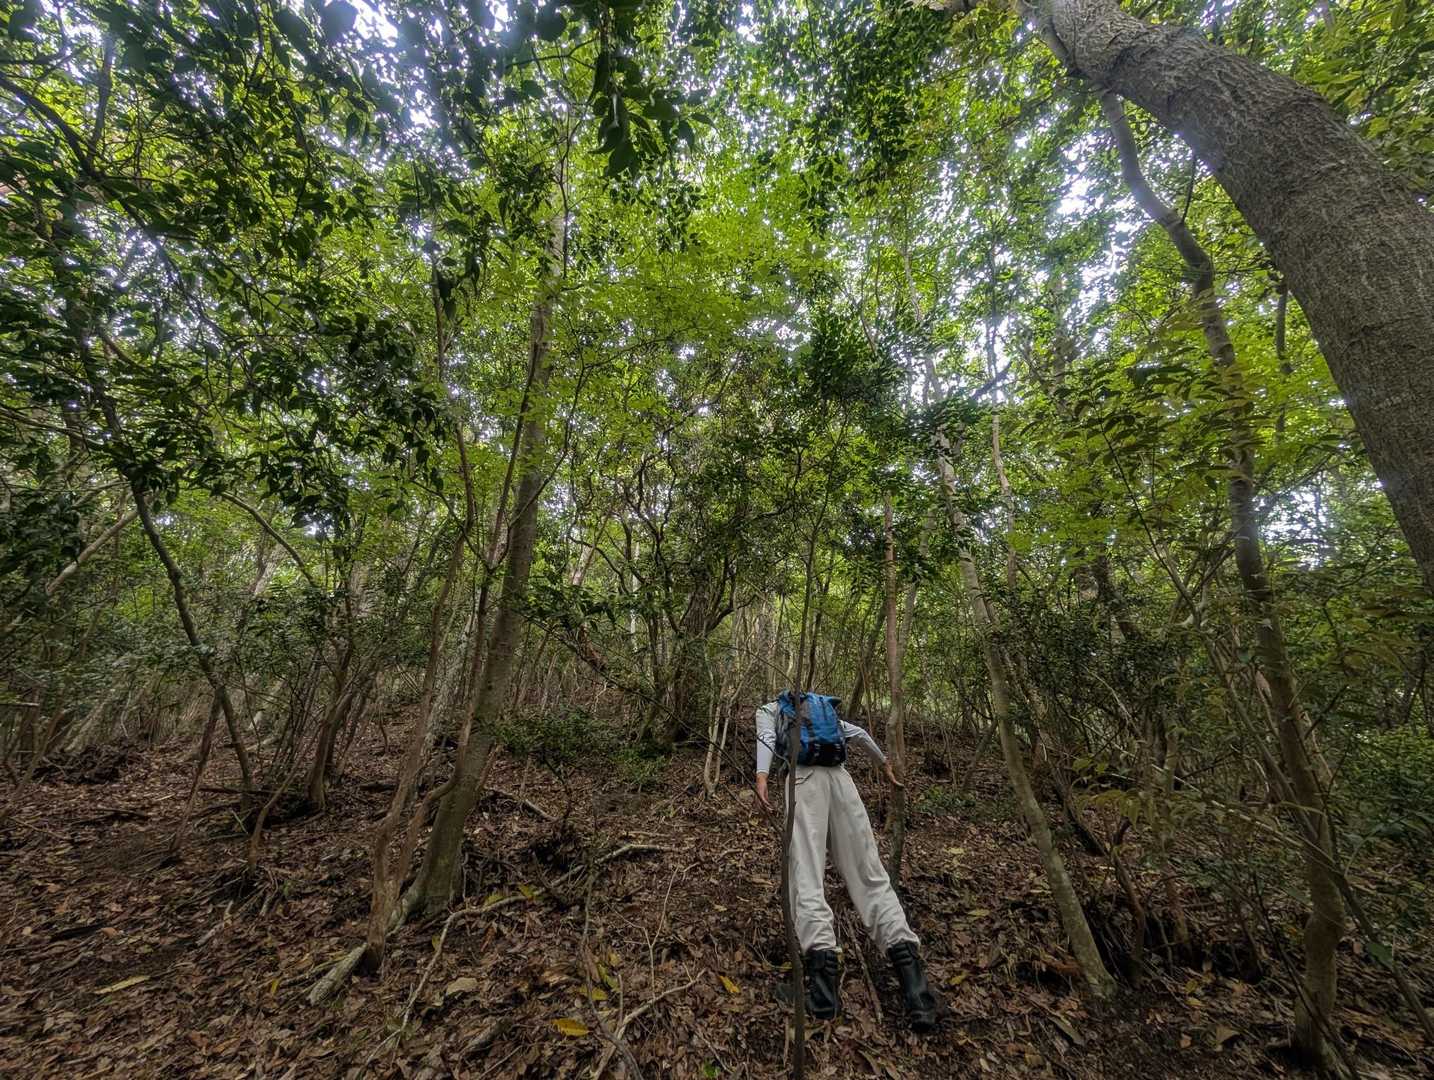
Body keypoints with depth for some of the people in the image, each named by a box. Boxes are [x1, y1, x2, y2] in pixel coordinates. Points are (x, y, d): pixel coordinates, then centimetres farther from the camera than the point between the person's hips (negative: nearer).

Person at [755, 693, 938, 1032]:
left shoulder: (766, 709, 21)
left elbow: (765, 738, -1)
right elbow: (859, 734, 32)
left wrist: (761, 777, -15)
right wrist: (885, 765, 45)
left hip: (803, 777, -4)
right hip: (839, 776, 4)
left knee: (806, 873, -11)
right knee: (868, 872, -2)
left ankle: (820, 954, -33)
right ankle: (903, 950, -22)